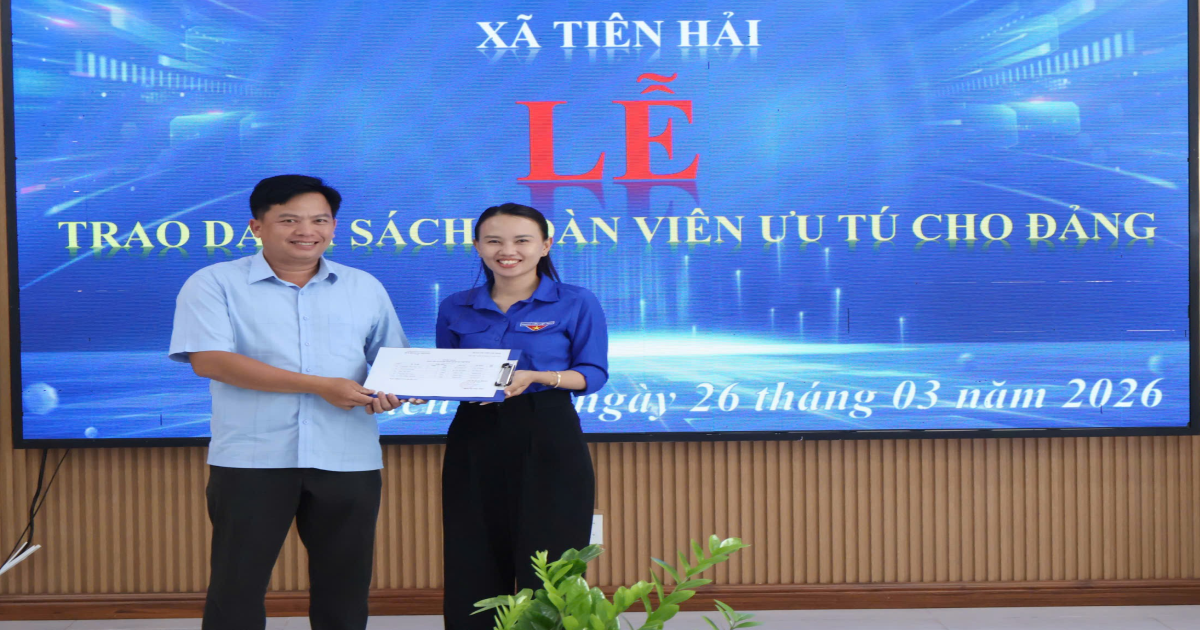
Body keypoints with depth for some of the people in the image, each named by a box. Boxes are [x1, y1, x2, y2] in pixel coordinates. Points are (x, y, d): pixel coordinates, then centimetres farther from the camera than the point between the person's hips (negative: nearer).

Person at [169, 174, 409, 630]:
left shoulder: (364, 287, 14)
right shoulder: (214, 284, 1)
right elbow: (208, 358, -13)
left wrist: (391, 389, -8)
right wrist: (318, 386, -16)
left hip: (349, 460, 3)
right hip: (252, 459, -3)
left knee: (345, 584, 9)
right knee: (237, 584, 0)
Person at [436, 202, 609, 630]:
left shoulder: (576, 303, -2)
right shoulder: (456, 309, 8)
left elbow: (593, 374, -5)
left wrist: (534, 376, -21)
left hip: (548, 440, -3)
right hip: (473, 440, 4)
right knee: (473, 570, 6)